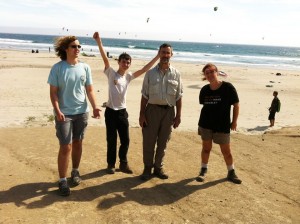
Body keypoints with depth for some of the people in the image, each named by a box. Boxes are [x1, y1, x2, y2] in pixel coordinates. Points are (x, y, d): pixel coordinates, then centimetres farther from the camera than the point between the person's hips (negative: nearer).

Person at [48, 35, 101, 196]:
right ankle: (62, 180, 9)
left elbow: (89, 90, 6)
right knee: (66, 147, -4)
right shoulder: (57, 68, -7)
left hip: (82, 112, 4)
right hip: (64, 113, -3)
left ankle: (75, 172, 34)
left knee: (77, 143, 15)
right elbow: (53, 92, -7)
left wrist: (95, 107, -7)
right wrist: (57, 110, -20)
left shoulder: (85, 67, 3)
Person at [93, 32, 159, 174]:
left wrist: (157, 57, -2)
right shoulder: (111, 73, -7)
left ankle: (123, 163, 28)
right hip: (111, 111, -4)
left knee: (125, 140, 9)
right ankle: (111, 164, 25)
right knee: (111, 140, 7)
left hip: (122, 112, 4)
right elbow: (105, 59, -20)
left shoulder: (129, 76, 6)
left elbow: (144, 69, 3)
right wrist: (99, 42, -32)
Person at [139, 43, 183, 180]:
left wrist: (178, 116, 0)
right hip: (152, 109, -1)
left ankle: (158, 167, 26)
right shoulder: (151, 73, 1)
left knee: (163, 142, 11)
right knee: (148, 141, 3)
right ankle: (147, 168, 17)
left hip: (169, 111, 1)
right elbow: (144, 95, 2)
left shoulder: (176, 74, 3)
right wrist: (142, 114, -4)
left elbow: (179, 97, 4)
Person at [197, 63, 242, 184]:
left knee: (226, 150, 6)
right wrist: (201, 121, 12)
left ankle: (231, 172, 23)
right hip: (205, 124, 3)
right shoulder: (204, 90, 0)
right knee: (206, 148, 11)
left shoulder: (228, 87, -11)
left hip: (223, 125, -3)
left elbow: (236, 105, -4)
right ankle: (203, 170, 26)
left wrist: (234, 121, -4)